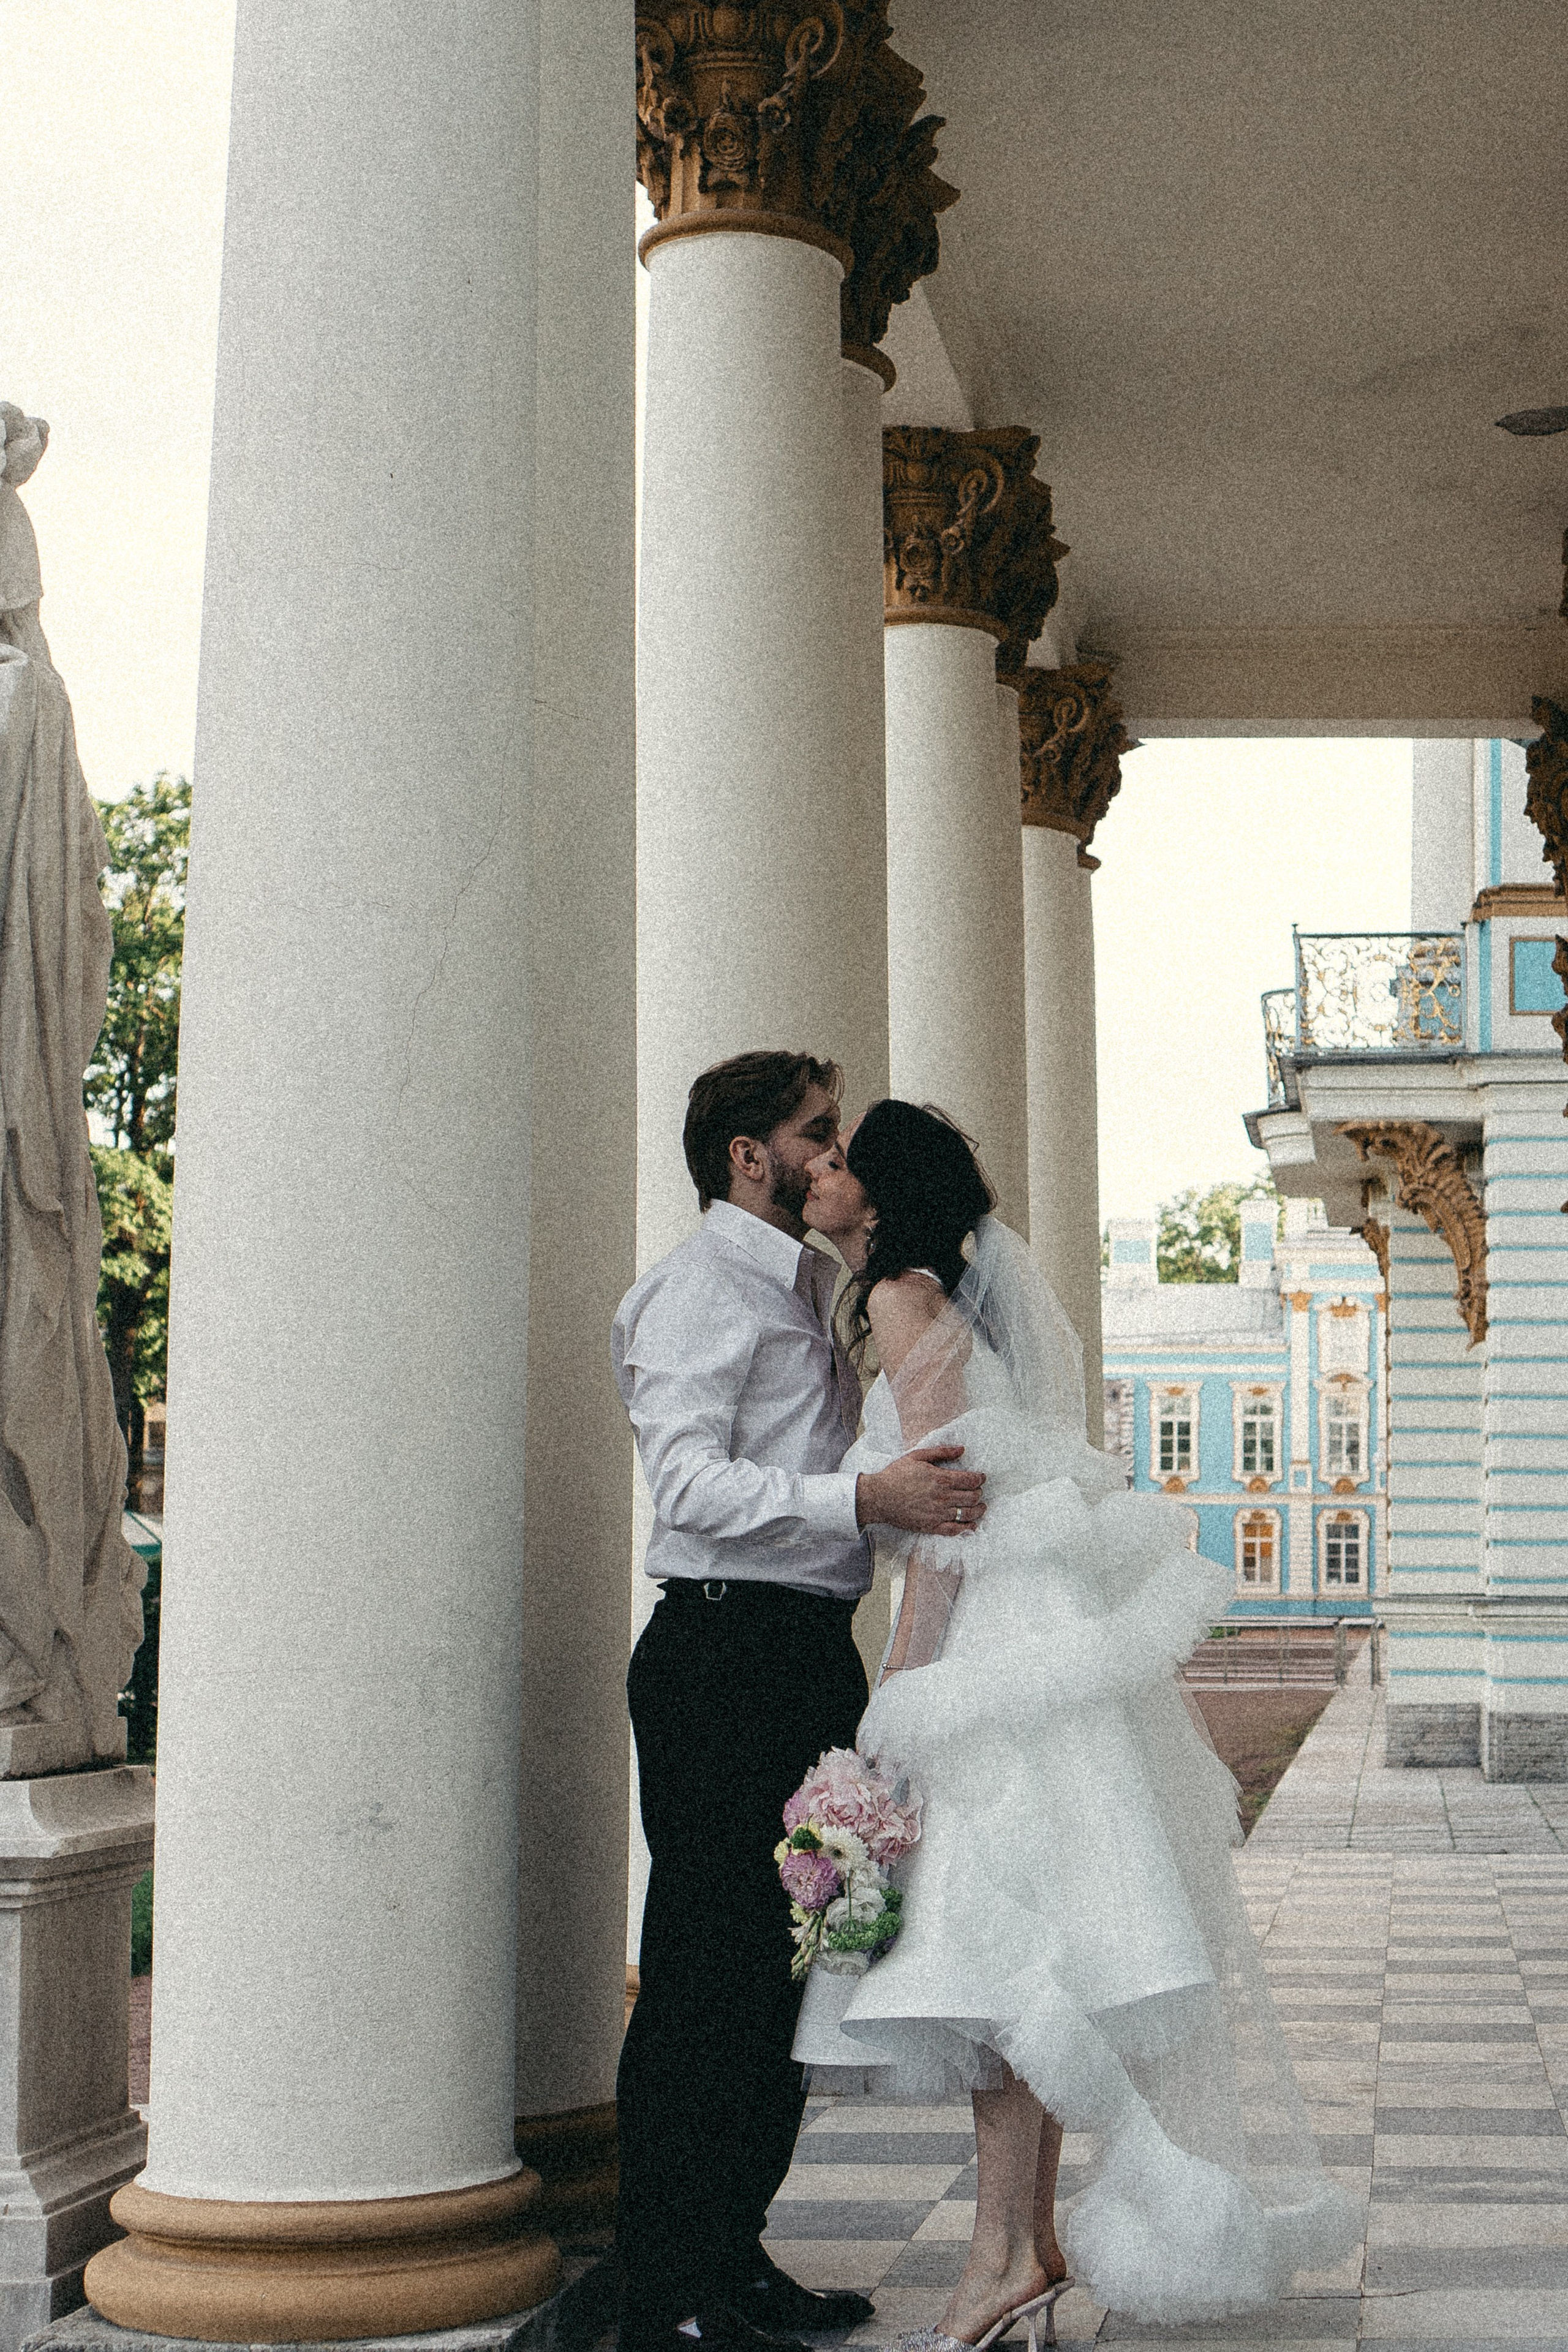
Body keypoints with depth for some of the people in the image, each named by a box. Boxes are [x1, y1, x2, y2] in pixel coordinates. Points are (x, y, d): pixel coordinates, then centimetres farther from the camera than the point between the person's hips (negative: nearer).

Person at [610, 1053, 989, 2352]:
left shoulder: (818, 1283, 21)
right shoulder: (701, 1285, -9)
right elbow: (690, 1482, -22)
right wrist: (865, 1498, -32)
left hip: (815, 1654, 10)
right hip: (724, 1650, -9)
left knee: (794, 1967, 13)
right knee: (707, 1976, -7)